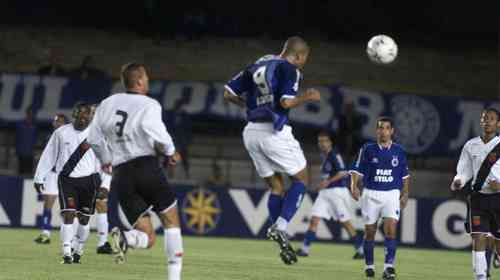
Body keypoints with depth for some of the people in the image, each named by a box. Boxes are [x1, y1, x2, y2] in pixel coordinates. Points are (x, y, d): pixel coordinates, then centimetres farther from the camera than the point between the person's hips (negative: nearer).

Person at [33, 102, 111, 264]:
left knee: (84, 218, 5)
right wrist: (39, 177, 12)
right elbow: (49, 156, 11)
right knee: (68, 214, -14)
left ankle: (78, 252, 22)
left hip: (89, 180, 1)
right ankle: (67, 253, -13)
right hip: (67, 179, -1)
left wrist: (105, 184, -7)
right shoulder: (61, 133, 2)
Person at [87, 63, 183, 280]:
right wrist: (170, 152, 1)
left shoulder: (107, 104, 11)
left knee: (148, 239, 7)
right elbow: (158, 136, -20)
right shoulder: (148, 105, -4)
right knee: (171, 223, 16)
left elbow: (94, 139, 15)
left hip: (121, 174, 4)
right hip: (147, 168, -4)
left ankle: (123, 237, -26)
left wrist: (106, 160, 35)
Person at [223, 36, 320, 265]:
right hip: (275, 132, -7)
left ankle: (283, 243, 8)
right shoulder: (289, 69, -7)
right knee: (300, 179, 9)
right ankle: (280, 227, -9)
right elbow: (286, 102, -20)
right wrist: (307, 97, -2)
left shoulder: (257, 66, 14)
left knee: (276, 187, 14)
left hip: (252, 132, 7)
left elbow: (228, 93, 15)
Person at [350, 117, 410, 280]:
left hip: (392, 194, 0)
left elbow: (405, 175, 15)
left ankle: (389, 267, -17)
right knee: (369, 232, 6)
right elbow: (357, 170, -1)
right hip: (371, 194, 0)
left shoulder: (398, 151, 5)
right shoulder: (368, 149, 1)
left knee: (391, 228, -16)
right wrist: (354, 186, -18)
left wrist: (405, 194, 10)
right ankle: (369, 266, 22)